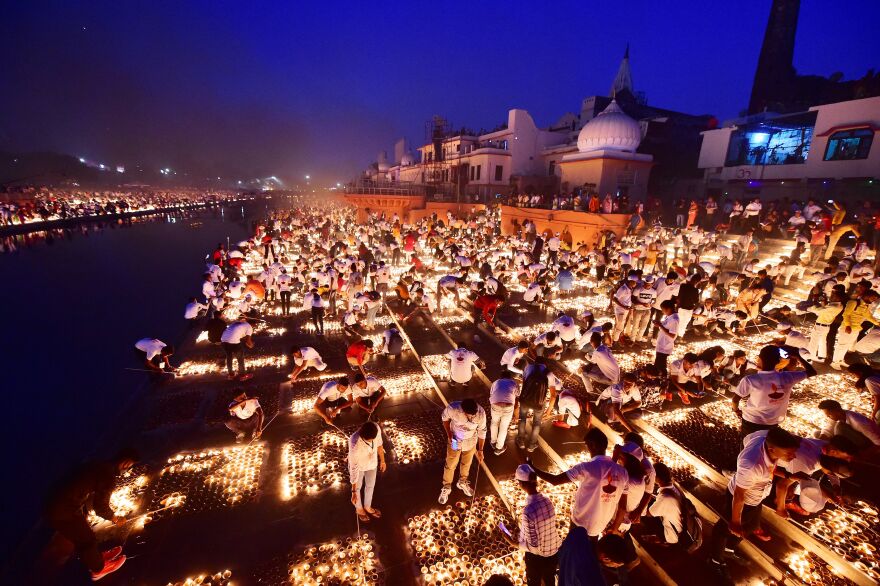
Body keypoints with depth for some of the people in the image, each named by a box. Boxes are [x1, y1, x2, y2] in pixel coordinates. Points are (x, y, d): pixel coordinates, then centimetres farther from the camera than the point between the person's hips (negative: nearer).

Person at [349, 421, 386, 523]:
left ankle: (367, 507, 55)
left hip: (372, 463, 4)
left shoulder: (376, 428, -32)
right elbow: (354, 469, -32)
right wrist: (353, 491, -23)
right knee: (358, 487, 24)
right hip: (358, 466, -4)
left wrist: (382, 460, 4)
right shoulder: (355, 445, -43)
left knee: (370, 485, 26)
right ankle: (359, 508, 54)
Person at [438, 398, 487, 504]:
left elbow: (482, 431, -13)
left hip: (471, 442, 1)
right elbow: (445, 418, -12)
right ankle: (446, 488, 41)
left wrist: (480, 450, -5)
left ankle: (462, 482, 53)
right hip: (455, 441, -1)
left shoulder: (481, 413, -32)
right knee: (450, 465, 15)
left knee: (466, 463, 24)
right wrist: (449, 434, -18)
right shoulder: (452, 408, -37)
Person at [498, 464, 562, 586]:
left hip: (537, 557, -5)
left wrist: (513, 543, -10)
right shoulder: (548, 501, -15)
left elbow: (533, 545, -26)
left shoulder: (527, 512, -35)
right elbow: (548, 526, 1)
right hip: (554, 552, 5)